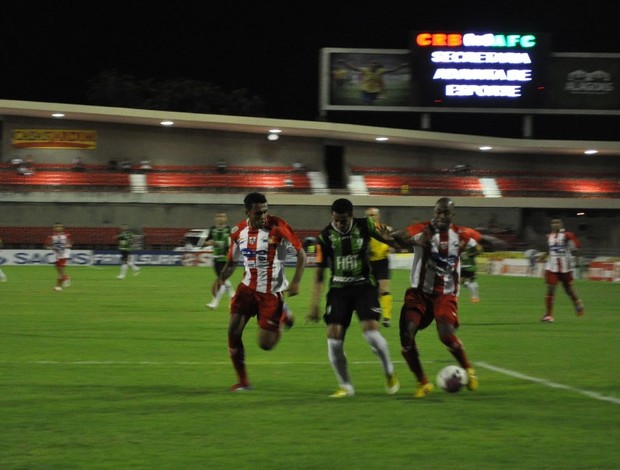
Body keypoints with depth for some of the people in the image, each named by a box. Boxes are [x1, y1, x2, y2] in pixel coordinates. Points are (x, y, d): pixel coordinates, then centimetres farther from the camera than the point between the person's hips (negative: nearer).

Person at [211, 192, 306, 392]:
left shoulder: (278, 227, -16)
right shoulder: (238, 231, -1)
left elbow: (301, 254, -10)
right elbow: (232, 261, 13)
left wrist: (295, 282, -21)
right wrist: (221, 278, -7)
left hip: (272, 291, -4)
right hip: (248, 287, 4)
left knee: (266, 344, -3)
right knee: (233, 331, -11)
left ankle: (283, 318, 31)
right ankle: (243, 381, 4)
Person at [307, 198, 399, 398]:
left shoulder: (364, 226, -7)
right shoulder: (326, 236, -7)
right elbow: (319, 273, -2)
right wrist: (314, 305, -5)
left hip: (364, 285, -1)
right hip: (339, 289, 1)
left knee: (371, 332, -19)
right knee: (334, 339, -10)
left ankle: (389, 373, 7)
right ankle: (345, 386, 8)